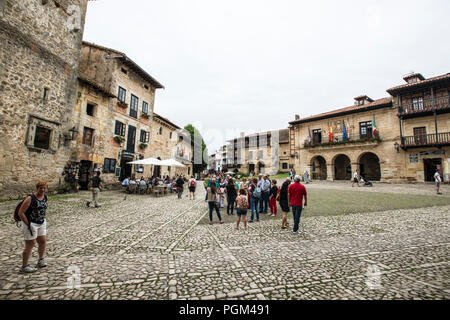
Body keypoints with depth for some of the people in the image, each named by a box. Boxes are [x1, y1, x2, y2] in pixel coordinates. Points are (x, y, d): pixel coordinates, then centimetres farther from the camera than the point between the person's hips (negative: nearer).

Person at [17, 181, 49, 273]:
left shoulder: (45, 197, 2)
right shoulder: (30, 198, -17)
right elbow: (20, 213, -16)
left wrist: (43, 220, 14)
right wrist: (28, 224, -17)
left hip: (41, 223, 7)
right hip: (30, 224, -6)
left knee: (43, 242, 12)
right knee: (30, 245, 1)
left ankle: (41, 261, 30)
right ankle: (24, 266, 16)